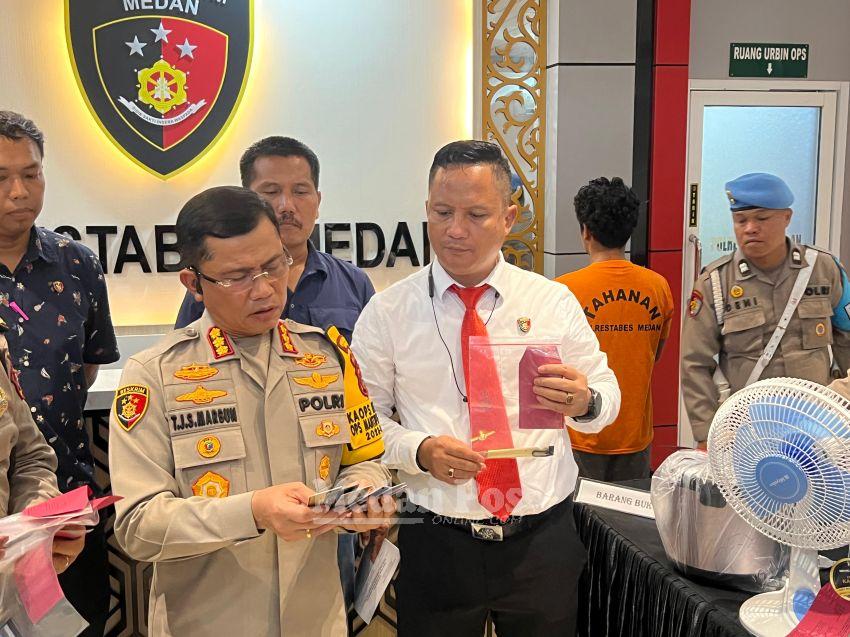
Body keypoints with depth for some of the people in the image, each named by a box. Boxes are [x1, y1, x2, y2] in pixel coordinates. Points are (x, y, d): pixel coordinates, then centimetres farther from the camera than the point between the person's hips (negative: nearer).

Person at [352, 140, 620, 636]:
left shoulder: (554, 301, 1)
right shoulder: (387, 312, -2)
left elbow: (608, 397, 3)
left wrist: (584, 401, -19)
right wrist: (419, 450, -20)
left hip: (544, 540, 2)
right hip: (436, 544, -1)